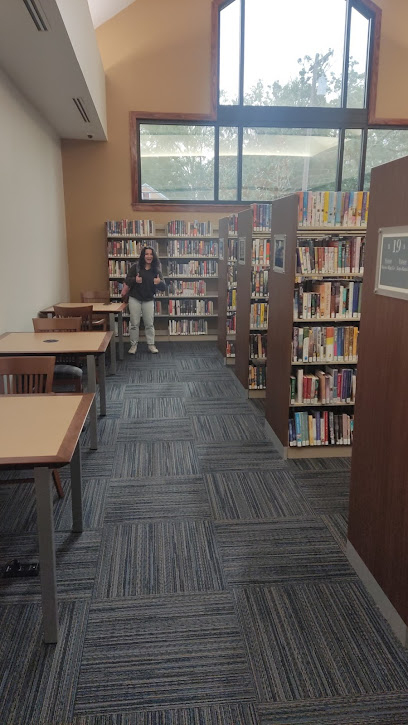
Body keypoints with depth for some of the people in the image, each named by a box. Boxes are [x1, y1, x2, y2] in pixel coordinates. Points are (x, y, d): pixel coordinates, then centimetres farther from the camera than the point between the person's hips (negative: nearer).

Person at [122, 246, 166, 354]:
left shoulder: (156, 270, 0)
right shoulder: (135, 267, -3)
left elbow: (163, 287, -3)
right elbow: (127, 281, -3)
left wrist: (159, 282, -26)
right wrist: (134, 280, -24)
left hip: (149, 300, 1)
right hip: (135, 299, -1)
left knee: (149, 324, 4)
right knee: (134, 323, 3)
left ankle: (151, 345, 15)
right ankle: (133, 345, 13)